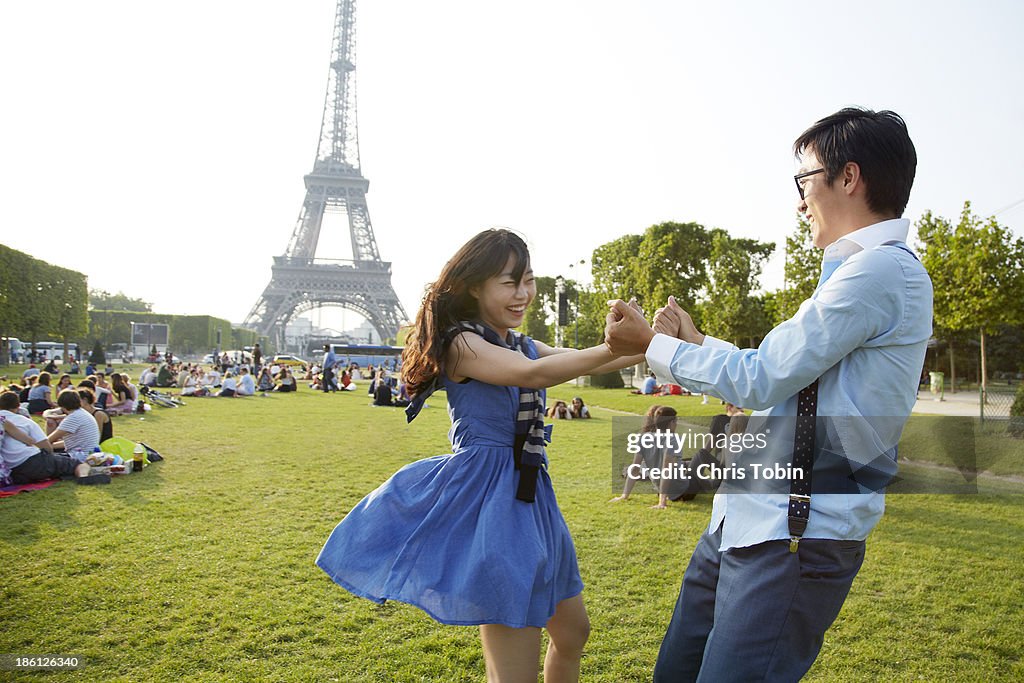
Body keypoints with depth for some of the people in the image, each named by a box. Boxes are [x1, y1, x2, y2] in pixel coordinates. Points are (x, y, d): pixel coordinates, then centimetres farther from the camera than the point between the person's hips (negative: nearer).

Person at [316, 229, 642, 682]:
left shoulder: (523, 346, 12)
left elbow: (587, 360, 4)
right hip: (484, 495, -9)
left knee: (572, 631, 21)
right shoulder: (462, 344, -13)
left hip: (526, 496, 9)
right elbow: (534, 374, -29)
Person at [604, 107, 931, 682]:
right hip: (742, 521, 10)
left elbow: (762, 379, -16)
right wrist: (695, 343, 26)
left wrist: (653, 345, -4)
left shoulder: (882, 269, -16)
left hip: (795, 537, -10)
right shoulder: (861, 270, 16)